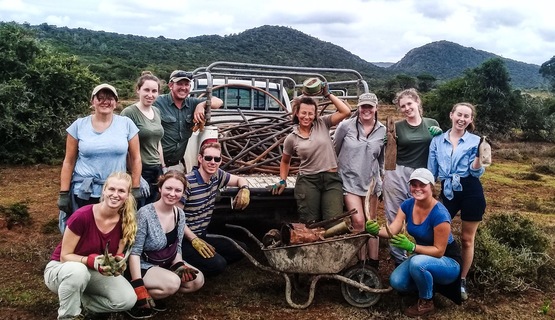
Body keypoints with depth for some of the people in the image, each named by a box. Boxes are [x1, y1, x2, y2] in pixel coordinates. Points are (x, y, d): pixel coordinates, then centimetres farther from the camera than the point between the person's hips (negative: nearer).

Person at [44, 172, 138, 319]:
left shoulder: (126, 222, -12)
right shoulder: (82, 216, -26)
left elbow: (118, 254, -1)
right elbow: (65, 256, -19)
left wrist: (119, 261, -25)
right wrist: (92, 261, -36)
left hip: (94, 272, 4)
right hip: (61, 268, -4)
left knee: (128, 299, -19)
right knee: (78, 271, -41)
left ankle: (80, 302, 4)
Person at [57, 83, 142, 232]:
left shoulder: (126, 124, -1)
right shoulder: (79, 125, 0)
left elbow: (135, 158, 3)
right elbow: (69, 162, 3)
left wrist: (135, 189, 0)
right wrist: (64, 193, 0)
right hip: (84, 193, 0)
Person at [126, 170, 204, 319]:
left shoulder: (180, 214, -2)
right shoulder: (145, 213, -23)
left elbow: (176, 247, 8)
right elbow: (134, 252, -23)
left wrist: (180, 266, -12)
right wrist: (139, 287, -28)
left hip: (167, 264, 8)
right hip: (144, 266, -7)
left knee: (197, 280, -9)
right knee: (173, 283, -32)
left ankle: (155, 294, 1)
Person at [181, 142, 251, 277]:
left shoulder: (217, 176, 2)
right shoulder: (187, 182, -20)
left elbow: (240, 179, 19)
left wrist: (244, 189, -5)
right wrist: (194, 240, -23)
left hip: (203, 235, 8)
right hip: (185, 240, -8)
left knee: (240, 249, 2)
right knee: (218, 264, -25)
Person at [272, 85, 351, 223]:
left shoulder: (323, 124, 3)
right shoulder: (291, 138, 4)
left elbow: (346, 111, -9)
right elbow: (285, 161, 20)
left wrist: (328, 94, -4)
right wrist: (282, 181, 8)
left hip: (332, 180, 0)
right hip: (307, 181, 0)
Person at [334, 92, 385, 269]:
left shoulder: (382, 131, 0)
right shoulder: (346, 126, -8)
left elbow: (382, 159, 12)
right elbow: (334, 151, 4)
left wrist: (383, 180, 13)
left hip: (371, 182, 3)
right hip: (350, 180, -3)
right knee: (358, 221, -12)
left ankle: (373, 263, 18)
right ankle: (361, 262, 3)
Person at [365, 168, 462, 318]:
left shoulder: (440, 214, -29)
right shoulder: (407, 204, -9)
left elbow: (439, 251, -25)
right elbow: (393, 230, -18)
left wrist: (411, 247, -39)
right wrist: (377, 230, -40)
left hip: (448, 262, -6)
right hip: (423, 256, 6)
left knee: (417, 262, -37)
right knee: (396, 282, -17)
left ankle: (426, 303, -9)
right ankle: (428, 285, 13)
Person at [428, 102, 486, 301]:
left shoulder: (475, 141, 1)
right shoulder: (437, 141, 6)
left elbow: (476, 172, -7)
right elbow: (431, 172, 10)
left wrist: (479, 156, -25)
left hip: (471, 192, -2)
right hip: (448, 192, 2)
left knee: (467, 239, 8)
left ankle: (462, 281, 23)